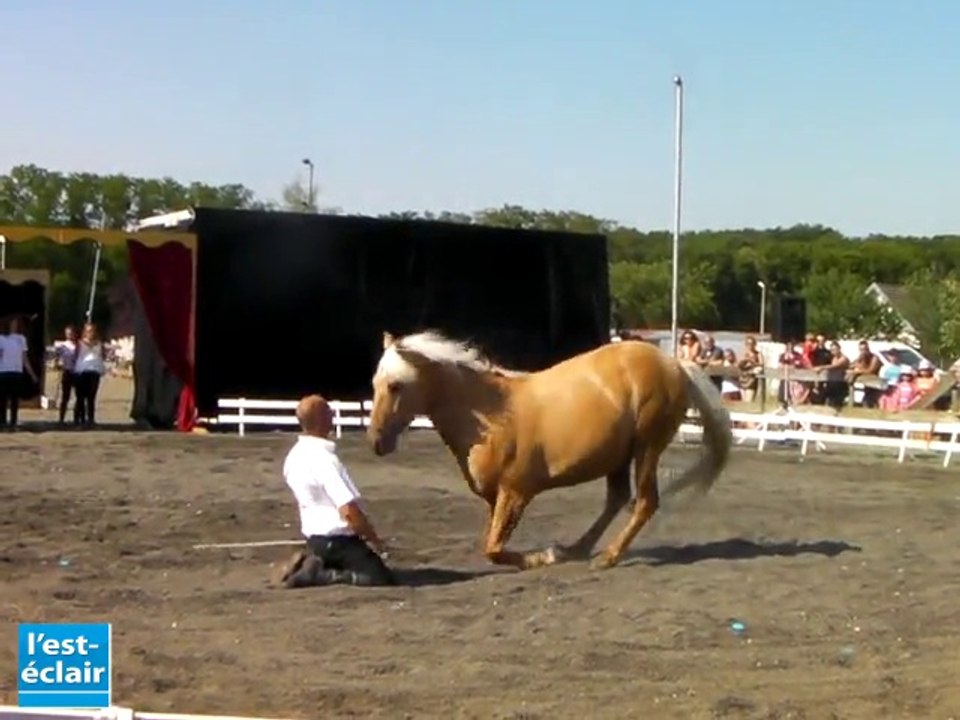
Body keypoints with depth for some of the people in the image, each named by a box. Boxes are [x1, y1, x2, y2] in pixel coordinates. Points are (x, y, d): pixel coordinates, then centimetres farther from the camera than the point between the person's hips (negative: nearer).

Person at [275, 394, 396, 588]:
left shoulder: (295, 455, 6)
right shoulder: (324, 459, -22)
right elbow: (348, 510, -27)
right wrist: (374, 539, -11)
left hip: (314, 537, 9)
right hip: (337, 540, -9)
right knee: (383, 578, -12)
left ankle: (308, 560, 9)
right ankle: (316, 575, -13)